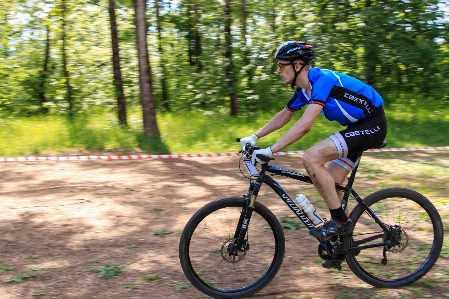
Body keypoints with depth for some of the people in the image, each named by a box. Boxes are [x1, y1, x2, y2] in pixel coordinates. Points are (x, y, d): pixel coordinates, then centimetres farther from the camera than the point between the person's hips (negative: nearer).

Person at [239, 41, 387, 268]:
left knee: (311, 158, -23)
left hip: (372, 124, -10)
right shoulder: (304, 89, 4)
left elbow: (305, 125, -35)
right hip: (357, 126, 10)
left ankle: (340, 221, -10)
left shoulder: (322, 80, -25)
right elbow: (284, 116, 18)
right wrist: (254, 137, 11)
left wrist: (270, 151, -35)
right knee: (330, 185, 8)